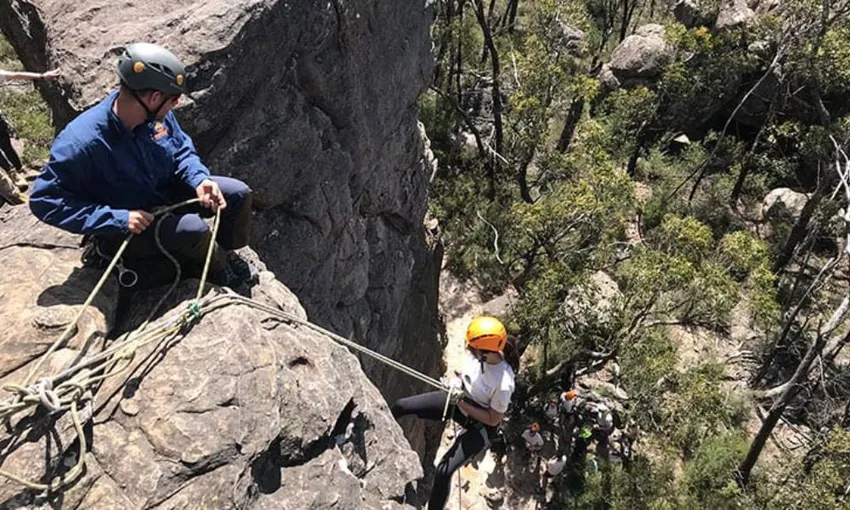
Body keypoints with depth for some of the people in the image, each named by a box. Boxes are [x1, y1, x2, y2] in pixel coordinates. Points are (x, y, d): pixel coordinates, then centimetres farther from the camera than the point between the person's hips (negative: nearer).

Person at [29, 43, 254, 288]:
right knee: (193, 229, -30)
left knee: (239, 193, -2)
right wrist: (117, 219, -30)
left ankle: (223, 252, 23)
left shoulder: (156, 113, -15)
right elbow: (44, 201, -26)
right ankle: (223, 274, 2)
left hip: (166, 193, 6)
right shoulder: (81, 143, -33)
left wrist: (199, 180, -18)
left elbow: (182, 150, 3)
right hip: (124, 229, -6)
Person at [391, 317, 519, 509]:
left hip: (481, 425, -6)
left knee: (443, 471, -18)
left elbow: (493, 419, -21)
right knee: (401, 407, 2)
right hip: (460, 399, 6)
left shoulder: (504, 383, -35)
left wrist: (461, 404, -24)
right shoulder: (478, 354, -20)